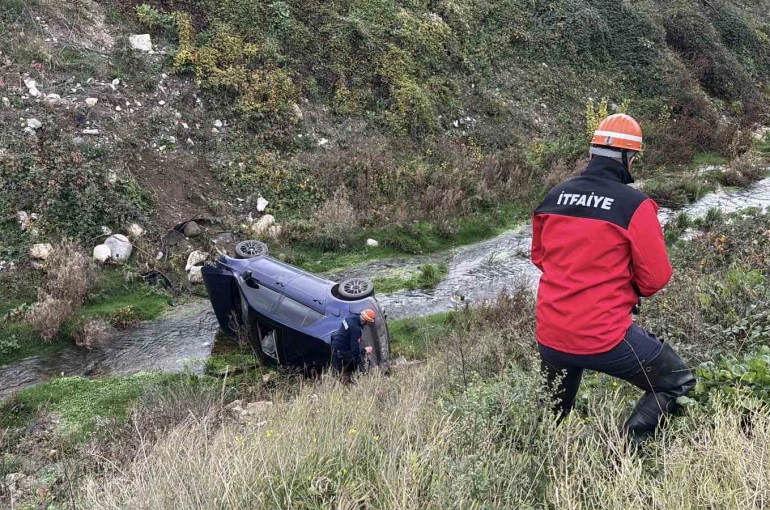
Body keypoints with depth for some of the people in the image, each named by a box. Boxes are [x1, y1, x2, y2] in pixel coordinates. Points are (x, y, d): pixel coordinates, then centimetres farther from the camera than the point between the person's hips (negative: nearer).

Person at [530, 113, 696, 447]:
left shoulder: (553, 197, 2)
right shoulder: (634, 205, -13)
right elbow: (657, 278, -7)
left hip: (550, 336, 6)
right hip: (605, 336, -6)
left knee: (554, 413, 30)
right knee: (678, 383, 16)